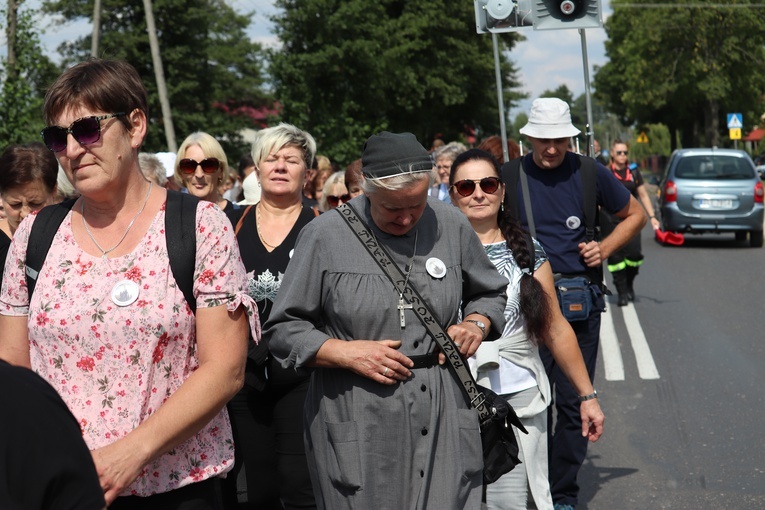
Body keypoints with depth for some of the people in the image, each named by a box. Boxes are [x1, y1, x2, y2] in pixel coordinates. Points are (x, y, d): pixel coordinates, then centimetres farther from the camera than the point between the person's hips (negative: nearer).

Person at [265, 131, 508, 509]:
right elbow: (283, 329, 0)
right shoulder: (325, 236, -4)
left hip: (444, 418, 2)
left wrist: (477, 323, 0)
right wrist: (346, 352, -13)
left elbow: (490, 293, 21)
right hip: (355, 424, -2)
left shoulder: (452, 226, 5)